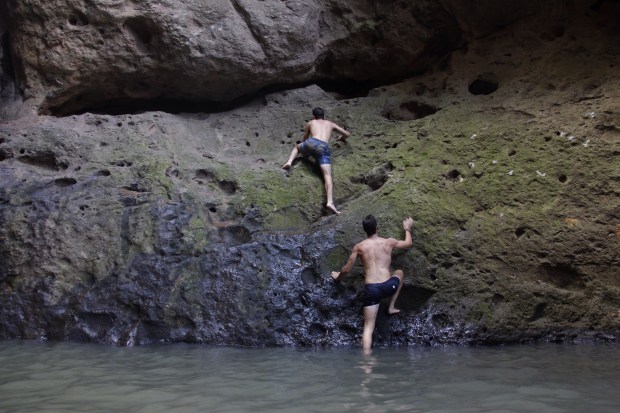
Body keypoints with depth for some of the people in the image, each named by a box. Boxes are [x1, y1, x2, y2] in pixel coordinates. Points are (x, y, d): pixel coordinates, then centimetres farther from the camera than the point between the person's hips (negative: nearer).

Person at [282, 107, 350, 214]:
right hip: (323, 148, -1)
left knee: (297, 146, 37)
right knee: (327, 175, -13)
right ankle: (330, 202, -35)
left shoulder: (310, 123, 32)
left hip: (311, 143, 1)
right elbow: (347, 134, 39)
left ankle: (289, 162, 9)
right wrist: (341, 138, 61)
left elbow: (304, 139, 43)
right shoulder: (330, 124, 34)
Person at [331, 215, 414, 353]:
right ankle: (391, 307, 29)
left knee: (368, 327, 6)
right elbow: (408, 243, 27)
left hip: (371, 289, 0)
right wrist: (407, 228, 46)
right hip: (388, 286, 0)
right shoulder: (389, 242, 7)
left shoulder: (359, 247, 7)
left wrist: (338, 276, 35)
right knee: (399, 272, 34)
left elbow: (346, 269, 13)